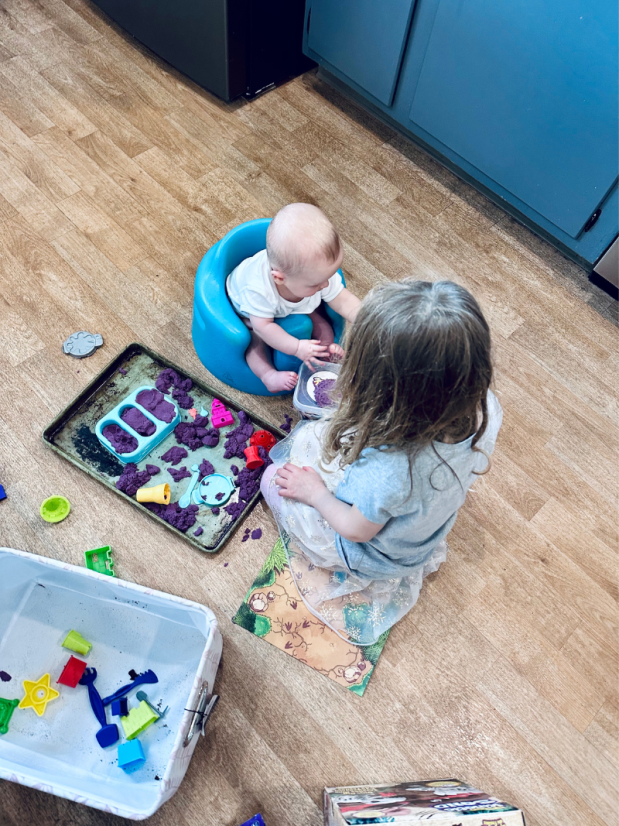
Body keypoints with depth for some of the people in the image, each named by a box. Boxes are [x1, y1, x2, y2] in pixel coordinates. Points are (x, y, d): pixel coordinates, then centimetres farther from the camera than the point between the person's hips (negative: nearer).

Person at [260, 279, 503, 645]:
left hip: (375, 555, -5)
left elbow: (356, 530, -26)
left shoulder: (387, 470, -48)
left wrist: (315, 493, -8)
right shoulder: (484, 407, -30)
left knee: (276, 479, 12)